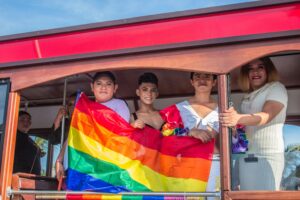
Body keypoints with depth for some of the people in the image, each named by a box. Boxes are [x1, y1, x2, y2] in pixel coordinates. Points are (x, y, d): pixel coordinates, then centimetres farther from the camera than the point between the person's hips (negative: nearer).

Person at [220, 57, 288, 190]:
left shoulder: (276, 88, -2)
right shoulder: (248, 97, 17)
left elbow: (267, 115, -20)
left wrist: (238, 118, -37)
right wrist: (235, 126, 1)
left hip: (267, 155, -6)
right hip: (246, 154, 6)